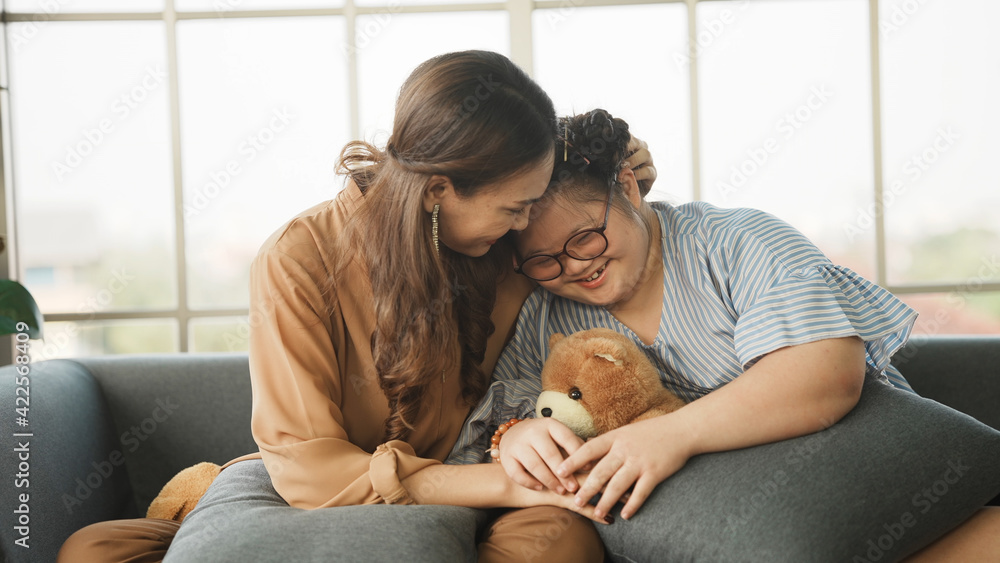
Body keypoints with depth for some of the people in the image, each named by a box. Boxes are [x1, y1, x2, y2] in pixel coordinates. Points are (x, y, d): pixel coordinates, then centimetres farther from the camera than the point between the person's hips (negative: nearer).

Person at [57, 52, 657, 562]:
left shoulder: (512, 253, -3)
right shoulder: (300, 259, -15)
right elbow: (307, 467, -19)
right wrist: (508, 484, -26)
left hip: (444, 505, 4)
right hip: (289, 496, -4)